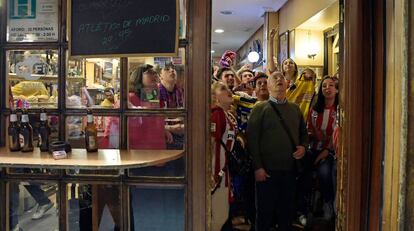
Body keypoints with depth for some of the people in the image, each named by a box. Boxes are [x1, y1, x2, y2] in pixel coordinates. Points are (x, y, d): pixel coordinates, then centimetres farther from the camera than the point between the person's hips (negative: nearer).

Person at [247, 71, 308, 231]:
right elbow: (252, 138, -8)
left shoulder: (295, 109, 13)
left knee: (287, 209, 14)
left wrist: (303, 146, -2)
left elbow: (303, 132, 20)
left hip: (290, 169, 4)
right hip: (267, 169, -4)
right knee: (265, 211, 6)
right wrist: (258, 167, -13)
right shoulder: (260, 109, -3)